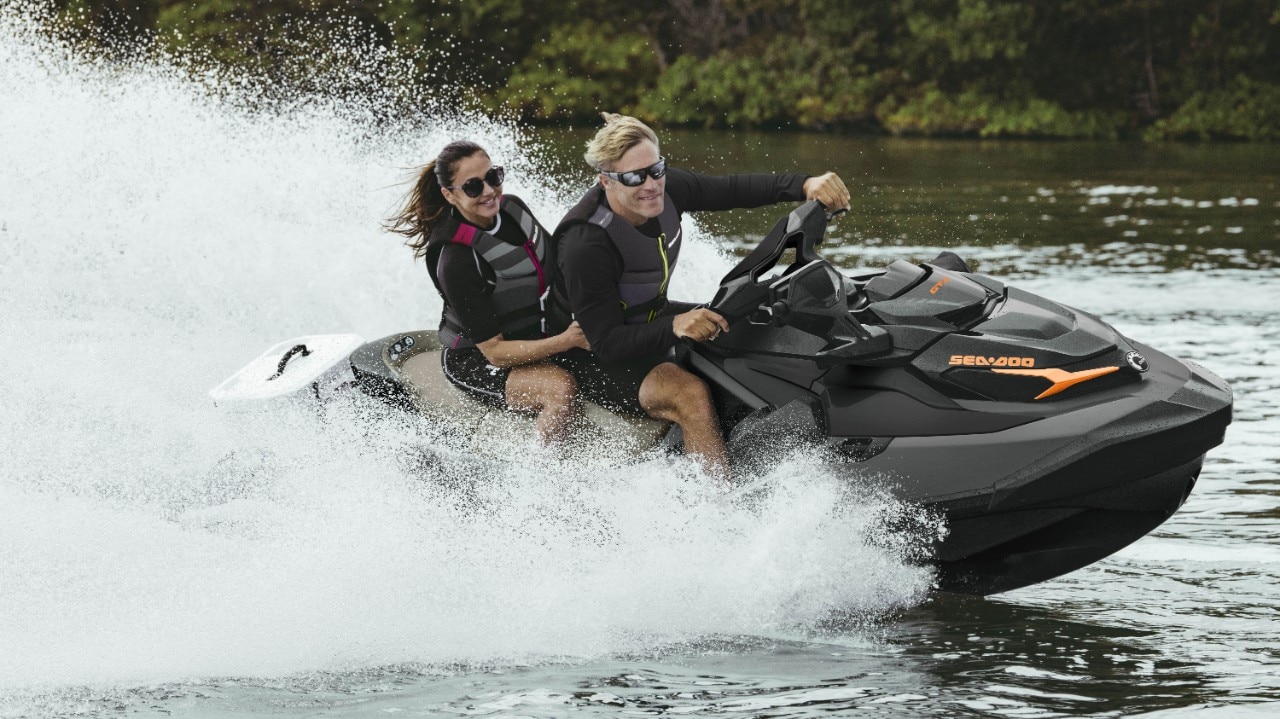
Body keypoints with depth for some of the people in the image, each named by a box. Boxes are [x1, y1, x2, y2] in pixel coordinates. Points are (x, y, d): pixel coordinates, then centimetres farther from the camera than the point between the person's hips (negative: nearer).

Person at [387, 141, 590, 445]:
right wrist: (567, 340, -32)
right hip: (475, 361, -8)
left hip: (538, 336, 8)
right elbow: (495, 352, -25)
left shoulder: (512, 208, -4)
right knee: (561, 388, -33)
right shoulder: (456, 263, -26)